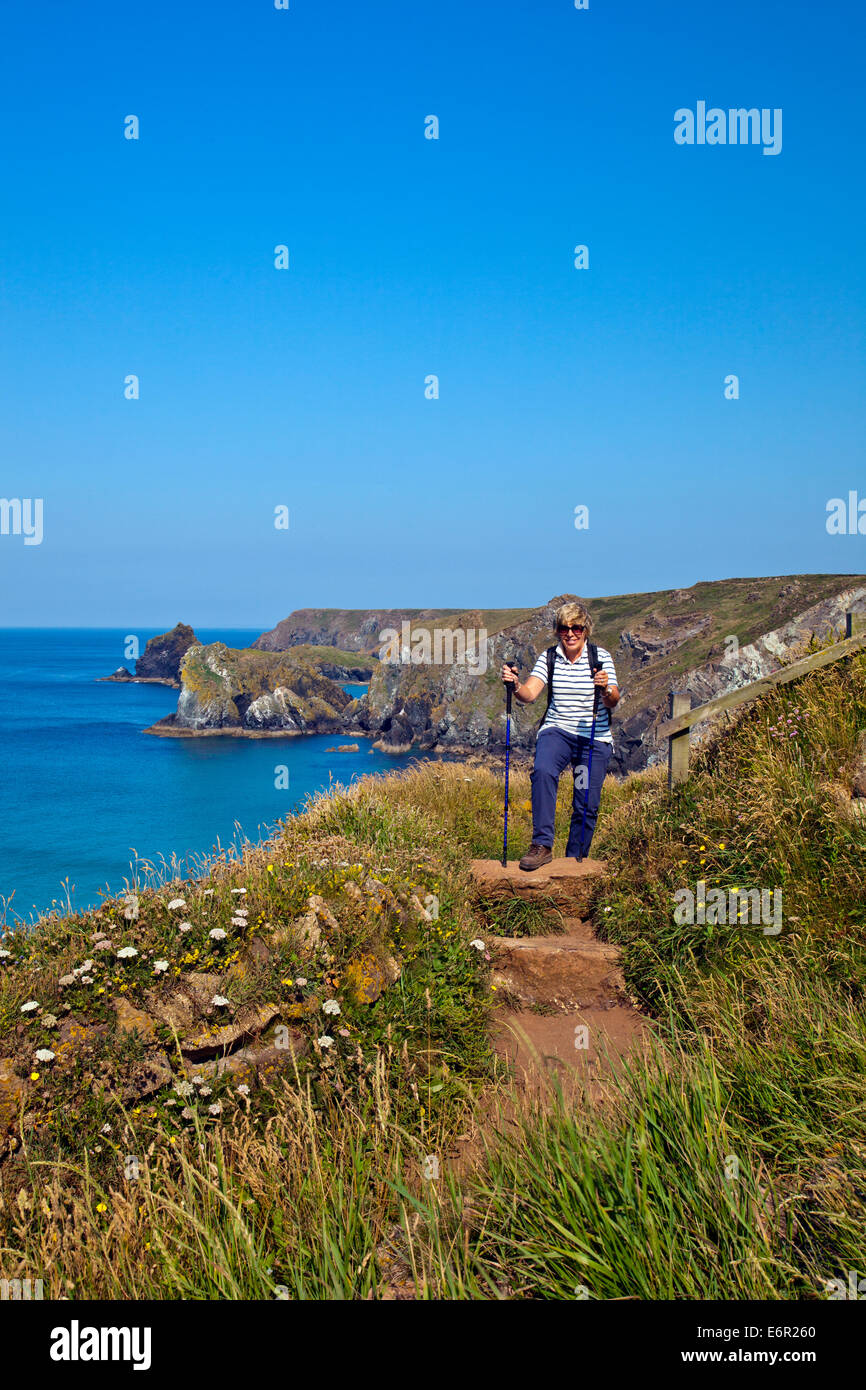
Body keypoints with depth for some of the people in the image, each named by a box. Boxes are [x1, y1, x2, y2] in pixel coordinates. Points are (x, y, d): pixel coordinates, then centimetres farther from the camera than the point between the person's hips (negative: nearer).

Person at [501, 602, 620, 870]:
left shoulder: (601, 657, -3)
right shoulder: (548, 657, 2)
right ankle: (542, 845, -28)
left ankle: (575, 861, 18)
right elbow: (529, 695, -11)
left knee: (586, 805, -2)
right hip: (557, 730, 0)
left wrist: (606, 689, -35)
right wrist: (515, 685, -33)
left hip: (595, 737, 0)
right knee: (543, 771, -30)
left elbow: (613, 703, -13)